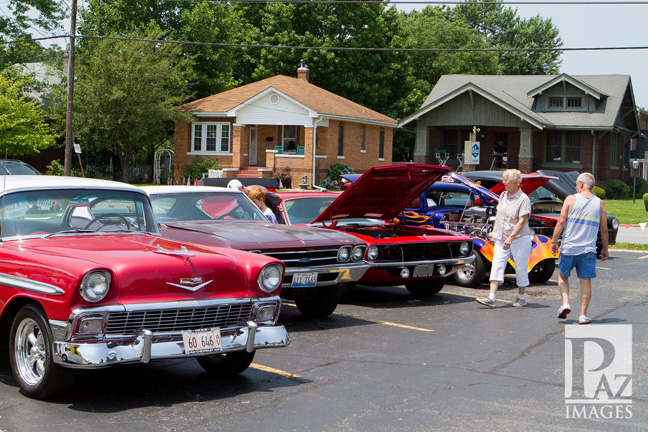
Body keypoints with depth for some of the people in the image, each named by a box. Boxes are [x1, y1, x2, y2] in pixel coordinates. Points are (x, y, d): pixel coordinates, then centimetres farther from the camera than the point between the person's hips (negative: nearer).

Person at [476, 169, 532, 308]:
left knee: (521, 268, 4)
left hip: (519, 238, -6)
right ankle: (491, 298, -11)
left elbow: (522, 220, -18)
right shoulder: (503, 195, 10)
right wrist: (495, 233, 17)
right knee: (497, 265, -5)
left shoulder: (523, 199, -11)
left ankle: (521, 298, 18)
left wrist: (511, 237, -26)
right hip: (501, 239, 6)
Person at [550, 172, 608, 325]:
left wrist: (554, 241, 1)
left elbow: (561, 222, -6)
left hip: (568, 248, -1)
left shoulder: (571, 199, -1)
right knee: (586, 281, 6)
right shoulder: (600, 204, 4)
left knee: (562, 275, 18)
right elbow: (604, 230, 5)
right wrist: (605, 249, 15)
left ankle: (565, 304, 2)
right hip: (588, 249, 1)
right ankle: (583, 315, 5)